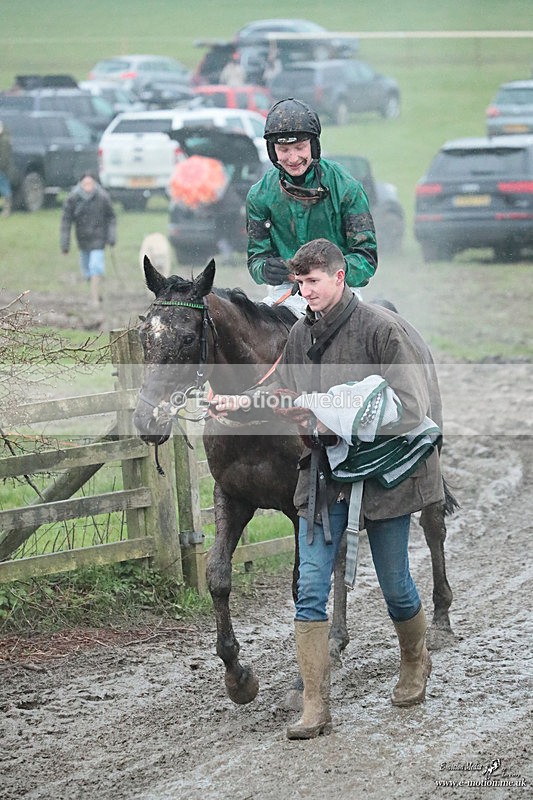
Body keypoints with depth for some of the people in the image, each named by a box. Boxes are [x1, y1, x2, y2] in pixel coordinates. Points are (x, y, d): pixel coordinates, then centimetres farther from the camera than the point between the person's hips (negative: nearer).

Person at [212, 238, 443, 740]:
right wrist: (243, 404, -2)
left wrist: (343, 413, -24)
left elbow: (409, 401, -16)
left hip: (381, 472, -4)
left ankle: (415, 663, 41)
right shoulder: (301, 335, 5)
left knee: (394, 586, 11)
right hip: (323, 475, 4)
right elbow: (285, 397, 16)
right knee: (311, 591, -5)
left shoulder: (381, 329, -12)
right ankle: (315, 707, -3)